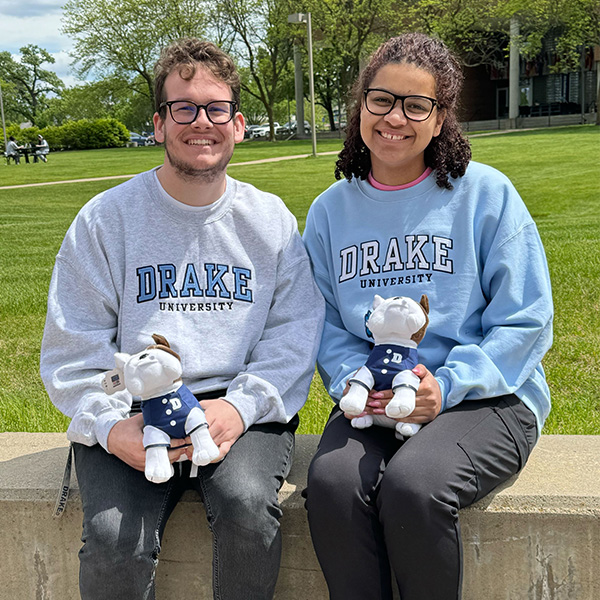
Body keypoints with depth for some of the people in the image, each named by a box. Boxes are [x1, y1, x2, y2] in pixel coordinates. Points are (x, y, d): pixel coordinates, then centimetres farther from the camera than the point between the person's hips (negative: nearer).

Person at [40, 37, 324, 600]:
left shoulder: (270, 219, 8)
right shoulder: (106, 219, 4)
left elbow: (294, 336, 2)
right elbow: (72, 349, 3)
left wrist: (242, 405, -14)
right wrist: (110, 425, -14)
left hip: (242, 410, 1)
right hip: (132, 414, 0)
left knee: (248, 505, -29)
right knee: (114, 537, -24)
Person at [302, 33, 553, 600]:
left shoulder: (485, 193, 0)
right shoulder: (330, 210, 11)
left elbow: (525, 321, -2)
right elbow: (325, 324, 11)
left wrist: (447, 387, -14)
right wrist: (355, 381, -10)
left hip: (488, 399, -2)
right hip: (371, 404, 3)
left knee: (412, 485, -31)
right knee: (331, 481, -28)